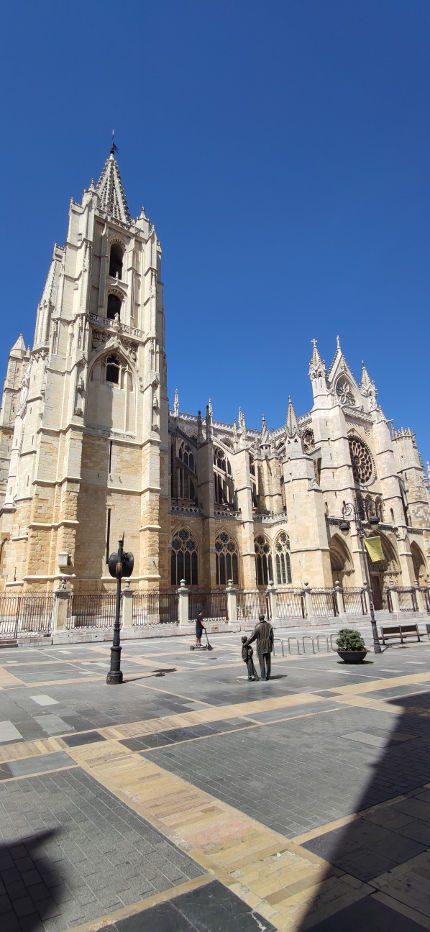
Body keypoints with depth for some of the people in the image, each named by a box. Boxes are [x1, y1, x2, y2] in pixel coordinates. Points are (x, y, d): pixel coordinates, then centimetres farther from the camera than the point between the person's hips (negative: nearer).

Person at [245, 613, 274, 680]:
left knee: (262, 662, 4)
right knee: (268, 661, 14)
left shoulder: (258, 627, -19)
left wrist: (247, 643, -3)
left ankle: (263, 677, 6)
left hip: (260, 646, -5)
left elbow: (253, 637, -14)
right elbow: (271, 636, 0)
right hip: (268, 645, 5)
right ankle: (268, 676, 19)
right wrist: (271, 644, 12)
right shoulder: (269, 625, -4)